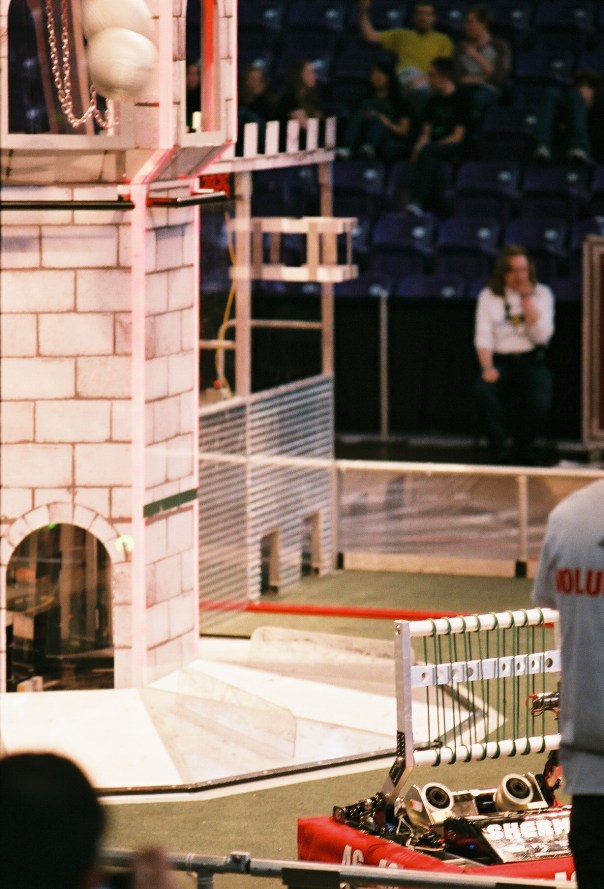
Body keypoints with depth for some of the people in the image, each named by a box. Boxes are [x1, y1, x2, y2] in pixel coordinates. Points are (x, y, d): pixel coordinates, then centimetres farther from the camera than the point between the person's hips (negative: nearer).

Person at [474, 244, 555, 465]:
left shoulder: (542, 294, 7)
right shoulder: (489, 296, 8)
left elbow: (542, 336, -6)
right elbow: (483, 337, 0)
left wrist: (527, 300, -10)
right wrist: (487, 367, -18)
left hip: (532, 361, 0)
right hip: (500, 362, 0)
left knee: (539, 401, -31)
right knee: (485, 390, -34)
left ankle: (522, 451, -5)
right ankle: (501, 453, -21)